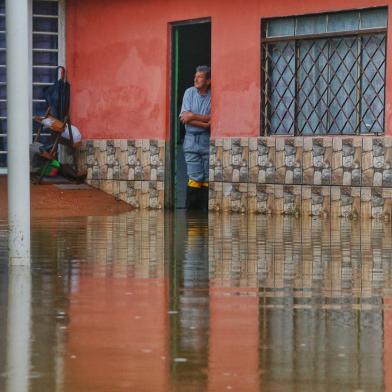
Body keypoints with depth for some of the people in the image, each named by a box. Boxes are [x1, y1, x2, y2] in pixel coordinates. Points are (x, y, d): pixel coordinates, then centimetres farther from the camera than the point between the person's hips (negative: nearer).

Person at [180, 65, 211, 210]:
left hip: (207, 140, -1)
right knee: (194, 177, -4)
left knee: (207, 178, -2)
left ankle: (206, 208, 1)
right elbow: (185, 118, -2)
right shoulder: (189, 92, 6)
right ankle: (192, 208, -2)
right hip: (191, 139, 1)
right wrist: (205, 124, -10)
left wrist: (193, 116, -11)